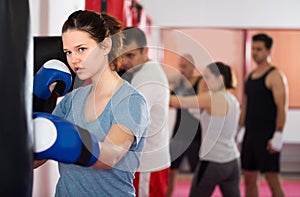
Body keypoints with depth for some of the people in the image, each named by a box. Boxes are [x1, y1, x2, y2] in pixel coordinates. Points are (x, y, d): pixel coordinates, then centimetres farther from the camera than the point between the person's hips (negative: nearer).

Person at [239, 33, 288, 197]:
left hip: (267, 137, -8)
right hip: (250, 134, 8)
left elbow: (281, 107, -15)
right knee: (249, 179, 9)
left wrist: (278, 136, -22)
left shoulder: (275, 76, -9)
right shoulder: (250, 76, 15)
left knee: (272, 180, -6)